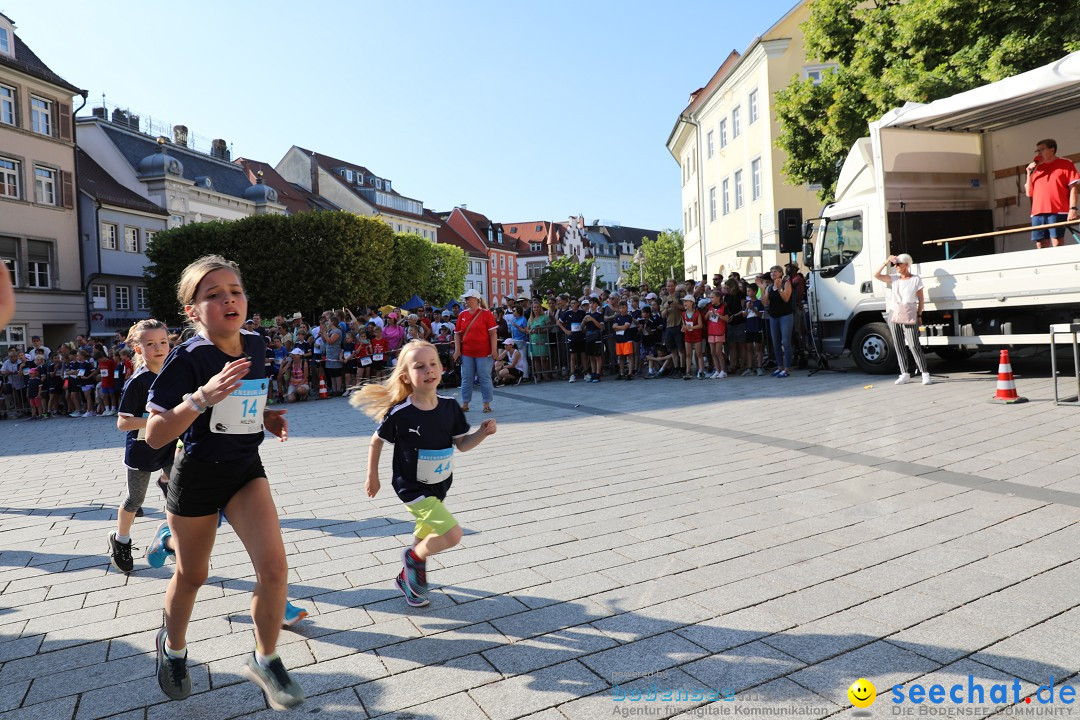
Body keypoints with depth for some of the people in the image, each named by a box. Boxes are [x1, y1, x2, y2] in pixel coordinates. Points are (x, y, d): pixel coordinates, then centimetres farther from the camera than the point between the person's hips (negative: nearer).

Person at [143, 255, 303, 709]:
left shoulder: (255, 346, -4)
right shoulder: (187, 357, -20)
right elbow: (154, 436, -22)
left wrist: (267, 418, -3)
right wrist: (202, 397, -36)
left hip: (246, 470, 3)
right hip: (196, 474, -3)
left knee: (273, 566, -11)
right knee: (191, 576, 16)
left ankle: (265, 660, 12)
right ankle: (173, 647, 47)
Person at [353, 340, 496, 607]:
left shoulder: (450, 407, -9)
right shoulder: (399, 414, -21)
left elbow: (462, 444, 0)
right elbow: (377, 441, -4)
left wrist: (483, 432, -18)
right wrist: (372, 477, 3)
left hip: (440, 486, 6)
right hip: (413, 488, -5)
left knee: (425, 537, 23)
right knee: (452, 534, -18)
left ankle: (406, 578, 50)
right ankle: (413, 557, 11)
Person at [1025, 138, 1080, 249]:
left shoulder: (1065, 164, 7)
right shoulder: (1036, 169, 20)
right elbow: (1029, 193, 18)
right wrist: (1029, 173, 7)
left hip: (1057, 212, -5)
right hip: (1037, 213, 5)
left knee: (1057, 244, -12)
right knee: (1040, 245, -1)